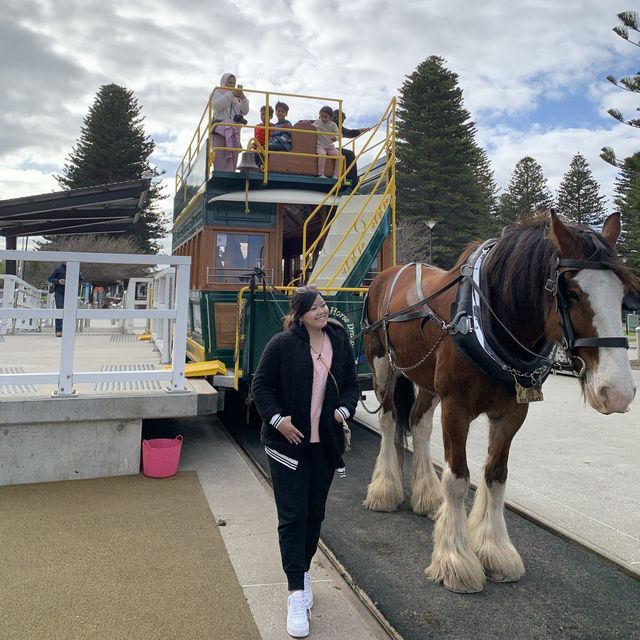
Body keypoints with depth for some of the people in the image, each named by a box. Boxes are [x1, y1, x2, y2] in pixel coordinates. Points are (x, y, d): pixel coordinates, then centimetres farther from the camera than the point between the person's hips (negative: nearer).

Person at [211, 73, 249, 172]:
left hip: (234, 130, 4)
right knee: (221, 157, -14)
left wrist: (243, 98, -1)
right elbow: (216, 106, -7)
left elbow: (244, 111, 15)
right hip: (221, 128, -4)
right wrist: (230, 94, -12)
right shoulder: (218, 92, 14)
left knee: (233, 158, -3)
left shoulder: (236, 96, 25)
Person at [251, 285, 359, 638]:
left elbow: (351, 383, 12)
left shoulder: (340, 341, 3)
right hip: (288, 441, -4)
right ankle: (296, 594, 6)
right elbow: (261, 386, -6)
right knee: (292, 516, -2)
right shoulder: (282, 344, -11)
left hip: (325, 443, 5)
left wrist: (345, 409, -6)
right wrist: (277, 418, -18)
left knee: (315, 513, 16)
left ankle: (303, 570, 38)